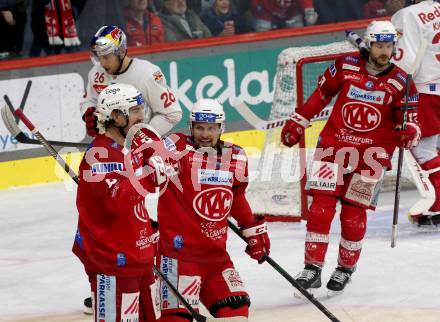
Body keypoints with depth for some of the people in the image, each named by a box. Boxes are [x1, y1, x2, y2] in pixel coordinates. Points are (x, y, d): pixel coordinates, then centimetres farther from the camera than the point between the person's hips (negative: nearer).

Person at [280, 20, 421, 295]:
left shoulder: (400, 82, -4)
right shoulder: (346, 66, -3)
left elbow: (409, 121, -2)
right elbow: (321, 95, 10)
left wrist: (409, 133, -25)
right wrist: (298, 123, 14)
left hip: (372, 153, -1)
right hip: (334, 143, 1)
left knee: (353, 211, -1)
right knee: (322, 205, -8)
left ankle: (346, 269, 17)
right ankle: (313, 268, -3)